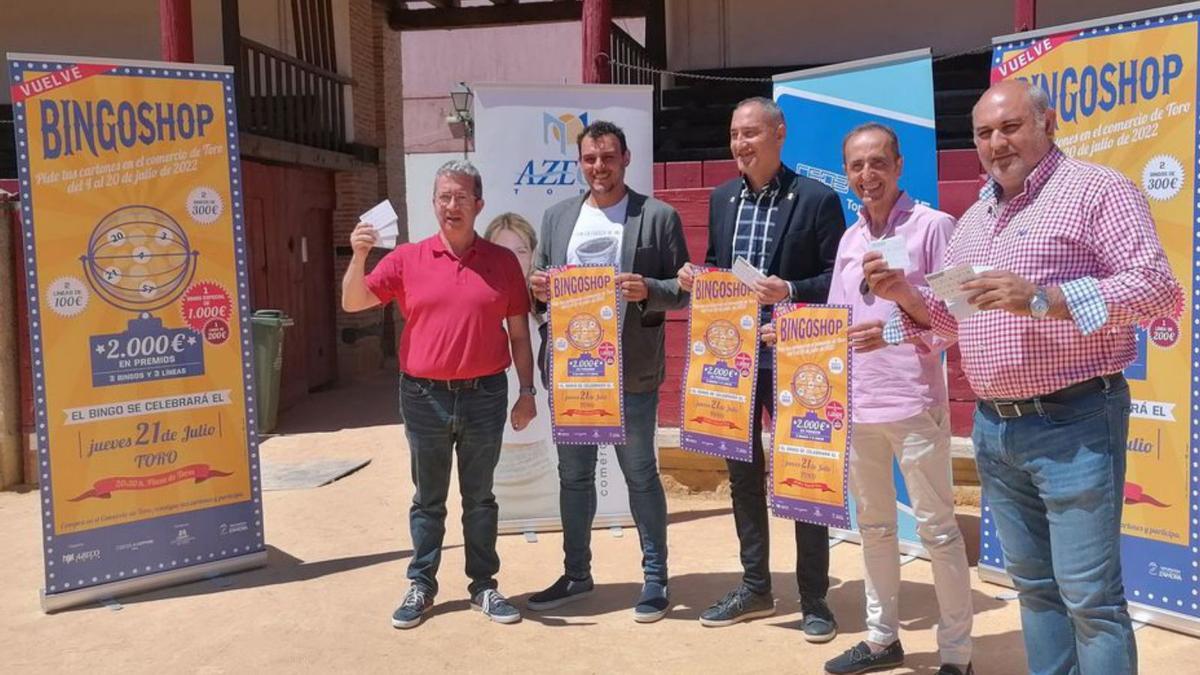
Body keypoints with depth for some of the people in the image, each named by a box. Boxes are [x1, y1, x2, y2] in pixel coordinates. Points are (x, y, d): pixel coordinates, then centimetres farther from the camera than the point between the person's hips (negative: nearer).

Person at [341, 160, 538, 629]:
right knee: (428, 499, 11)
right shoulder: (407, 259, 2)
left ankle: (483, 585, 23)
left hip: (485, 396, 0)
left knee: (479, 497, 11)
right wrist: (358, 257, -16)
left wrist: (527, 390, 2)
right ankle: (421, 586, 23)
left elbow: (518, 332, 4)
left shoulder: (503, 261, 2)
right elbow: (353, 303, 0)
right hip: (425, 397, 0)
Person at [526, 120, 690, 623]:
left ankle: (655, 577, 21)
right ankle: (576, 574, 29)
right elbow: (540, 282, 14)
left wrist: (648, 291, -21)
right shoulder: (557, 216, 11)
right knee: (573, 475, 14)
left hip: (630, 372, -4)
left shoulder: (658, 217, -1)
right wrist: (539, 288, -8)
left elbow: (684, 290, -2)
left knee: (640, 475, 7)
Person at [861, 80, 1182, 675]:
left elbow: (1160, 291, -15)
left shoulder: (1096, 190, -6)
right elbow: (953, 318, 20)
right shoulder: (974, 219, 16)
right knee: (1034, 585, 15)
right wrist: (904, 295, 0)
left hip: (1073, 422, -7)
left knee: (1091, 597, -2)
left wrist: (1042, 298, -25)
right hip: (994, 427, 7)